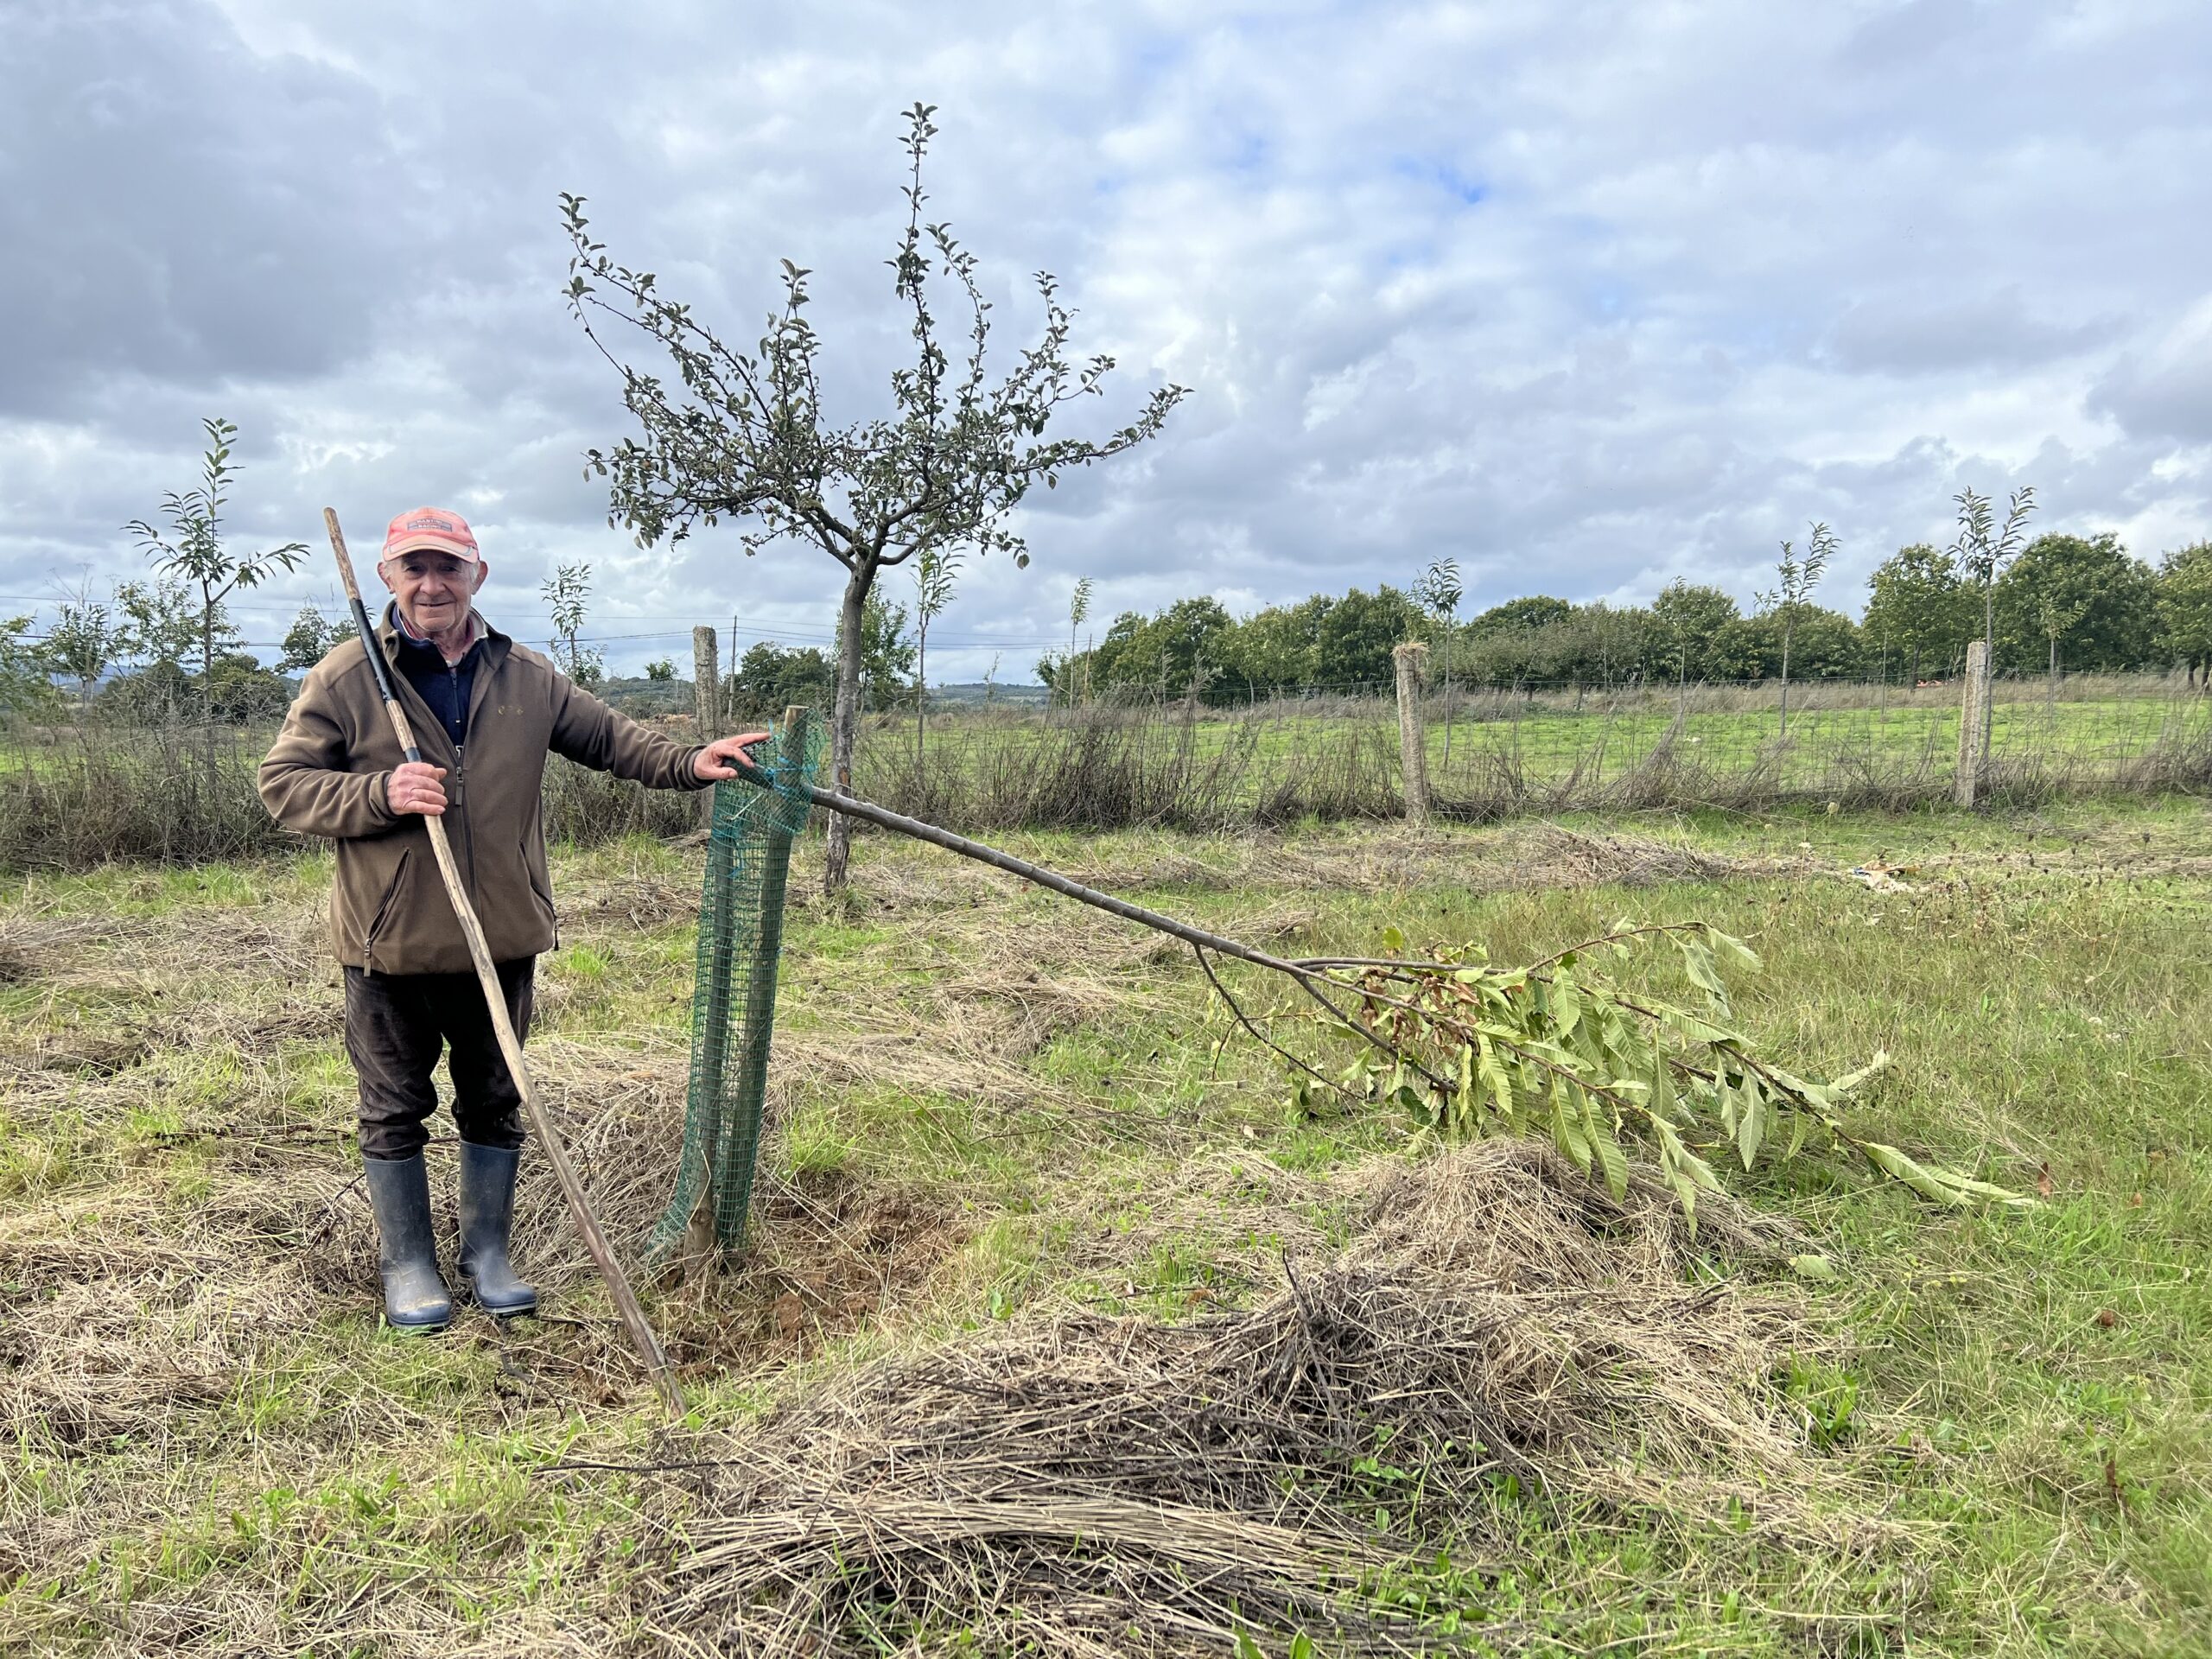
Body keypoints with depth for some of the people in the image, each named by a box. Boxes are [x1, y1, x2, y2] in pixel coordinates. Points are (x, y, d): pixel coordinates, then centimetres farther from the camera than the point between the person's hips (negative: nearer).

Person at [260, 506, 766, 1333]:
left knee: (495, 1102, 15)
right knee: (396, 1109, 11)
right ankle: (407, 1264, 29)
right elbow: (283, 783, -5)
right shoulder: (342, 678, -6)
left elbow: (609, 737, 11)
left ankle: (487, 1253, 32)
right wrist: (380, 795, -21)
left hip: (502, 938, 3)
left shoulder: (528, 678, 4)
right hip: (390, 944, -3)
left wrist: (688, 762, -4)